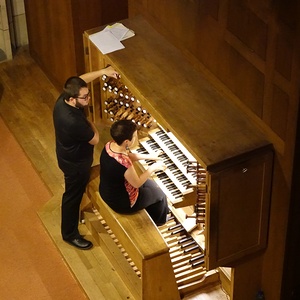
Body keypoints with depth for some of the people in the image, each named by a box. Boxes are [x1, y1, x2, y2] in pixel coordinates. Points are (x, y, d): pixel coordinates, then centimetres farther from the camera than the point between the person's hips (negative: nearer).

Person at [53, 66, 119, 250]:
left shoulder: (63, 99, -19)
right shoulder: (73, 122, -44)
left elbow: (81, 80, 1)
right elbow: (95, 139, -25)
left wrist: (102, 72, -6)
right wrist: (90, 123, -8)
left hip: (69, 155, 8)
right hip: (75, 162, -8)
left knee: (76, 192, 33)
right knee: (73, 196, 13)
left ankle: (75, 212, 60)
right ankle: (70, 234, 34)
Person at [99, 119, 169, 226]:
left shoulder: (110, 145, -15)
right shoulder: (124, 164, -40)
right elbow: (137, 183, -21)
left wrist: (149, 156, 10)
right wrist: (153, 167, -10)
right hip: (121, 202, -7)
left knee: (151, 184, 28)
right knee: (160, 195, 16)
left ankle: (151, 213, 50)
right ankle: (158, 222, 44)